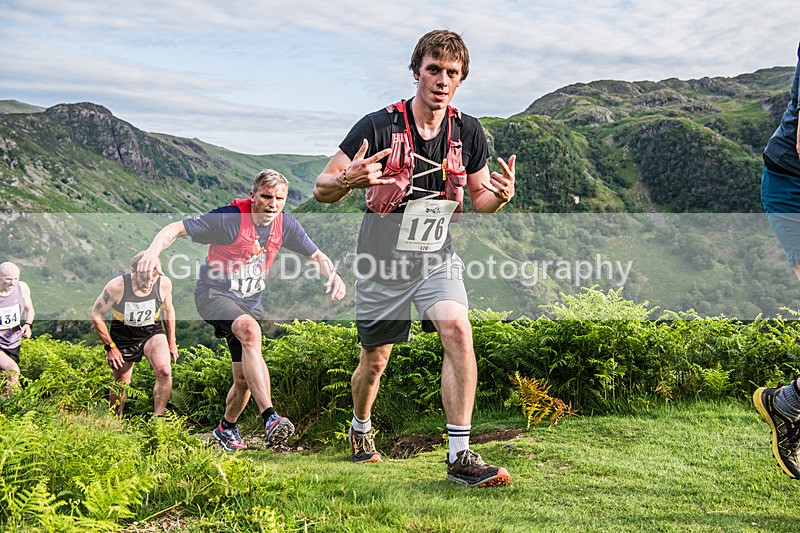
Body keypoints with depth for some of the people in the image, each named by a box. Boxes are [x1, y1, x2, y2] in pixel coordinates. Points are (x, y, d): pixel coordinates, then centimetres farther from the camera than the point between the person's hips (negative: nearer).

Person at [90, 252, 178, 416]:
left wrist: (171, 342, 8)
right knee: (121, 383, 9)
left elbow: (168, 309, 4)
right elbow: (96, 315, -12)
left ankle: (158, 418, -11)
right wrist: (110, 346, -12)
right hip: (123, 337, -1)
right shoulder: (117, 287, -27)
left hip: (153, 332, 1)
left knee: (165, 371, -24)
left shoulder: (164, 284, -18)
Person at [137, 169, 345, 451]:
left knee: (244, 379, 3)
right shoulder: (229, 218, -20)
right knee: (250, 330, -37)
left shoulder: (285, 224, -4)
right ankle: (269, 418, -43)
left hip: (250, 301, 6)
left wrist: (333, 276, -13)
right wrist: (154, 250, -39)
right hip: (214, 293, -6)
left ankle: (226, 428, 35)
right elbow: (176, 228, -19)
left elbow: (316, 255, 8)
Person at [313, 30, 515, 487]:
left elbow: (480, 199, 9)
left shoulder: (469, 132, -3)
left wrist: (501, 195, -15)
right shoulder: (378, 126, -15)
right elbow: (322, 190, -11)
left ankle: (460, 457, -16)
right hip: (382, 259, -2)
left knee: (458, 330, -22)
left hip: (437, 257, 2)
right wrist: (349, 180, -34)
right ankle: (361, 429, 42)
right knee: (375, 360, 9)